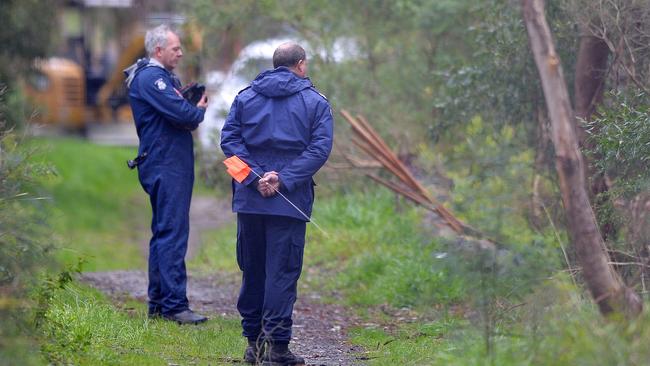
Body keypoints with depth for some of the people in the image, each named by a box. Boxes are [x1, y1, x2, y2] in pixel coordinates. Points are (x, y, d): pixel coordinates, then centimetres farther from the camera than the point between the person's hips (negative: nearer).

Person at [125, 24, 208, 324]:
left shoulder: (164, 77, 20)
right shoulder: (151, 77, -13)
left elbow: (180, 114, 16)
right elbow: (181, 113, -23)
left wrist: (193, 109, -5)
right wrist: (199, 110, -2)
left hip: (170, 165, 11)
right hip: (165, 166, -11)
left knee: (163, 233, 14)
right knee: (173, 234, -12)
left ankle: (158, 303, 19)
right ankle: (174, 305, -14)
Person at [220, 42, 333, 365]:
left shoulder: (245, 97, 11)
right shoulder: (315, 102, 3)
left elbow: (228, 139, 1)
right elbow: (320, 147, -9)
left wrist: (255, 178, -7)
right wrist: (283, 179, -14)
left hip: (249, 198, 3)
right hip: (290, 202, -3)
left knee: (252, 269, 12)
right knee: (282, 271, -3)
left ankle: (253, 340, 17)